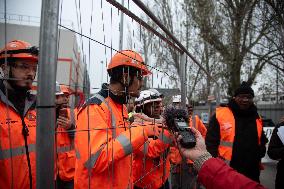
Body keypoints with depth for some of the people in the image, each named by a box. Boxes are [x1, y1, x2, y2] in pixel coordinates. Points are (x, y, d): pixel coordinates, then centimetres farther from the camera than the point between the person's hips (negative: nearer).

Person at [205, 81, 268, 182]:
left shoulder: (257, 118, 8)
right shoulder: (220, 115, -9)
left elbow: (262, 140, 24)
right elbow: (210, 142, -8)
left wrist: (260, 153, 4)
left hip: (252, 173, 5)